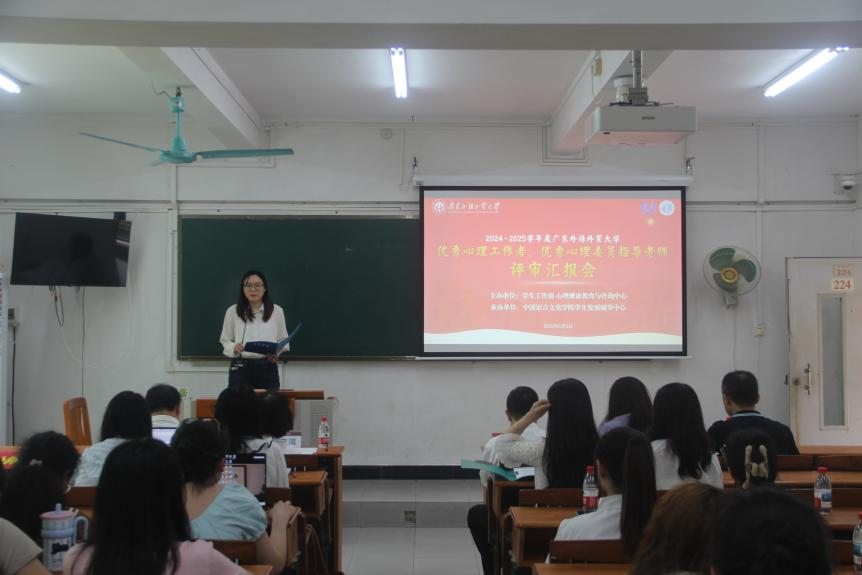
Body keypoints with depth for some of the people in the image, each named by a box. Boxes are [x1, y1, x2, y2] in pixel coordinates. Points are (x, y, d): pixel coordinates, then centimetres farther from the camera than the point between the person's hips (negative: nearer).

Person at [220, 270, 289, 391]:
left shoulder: (277, 311, 2)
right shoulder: (232, 311, 1)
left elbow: (283, 341, 9)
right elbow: (225, 340, 7)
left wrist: (277, 354, -11)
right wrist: (234, 348, -14)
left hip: (267, 368, 1)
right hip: (240, 368, 0)